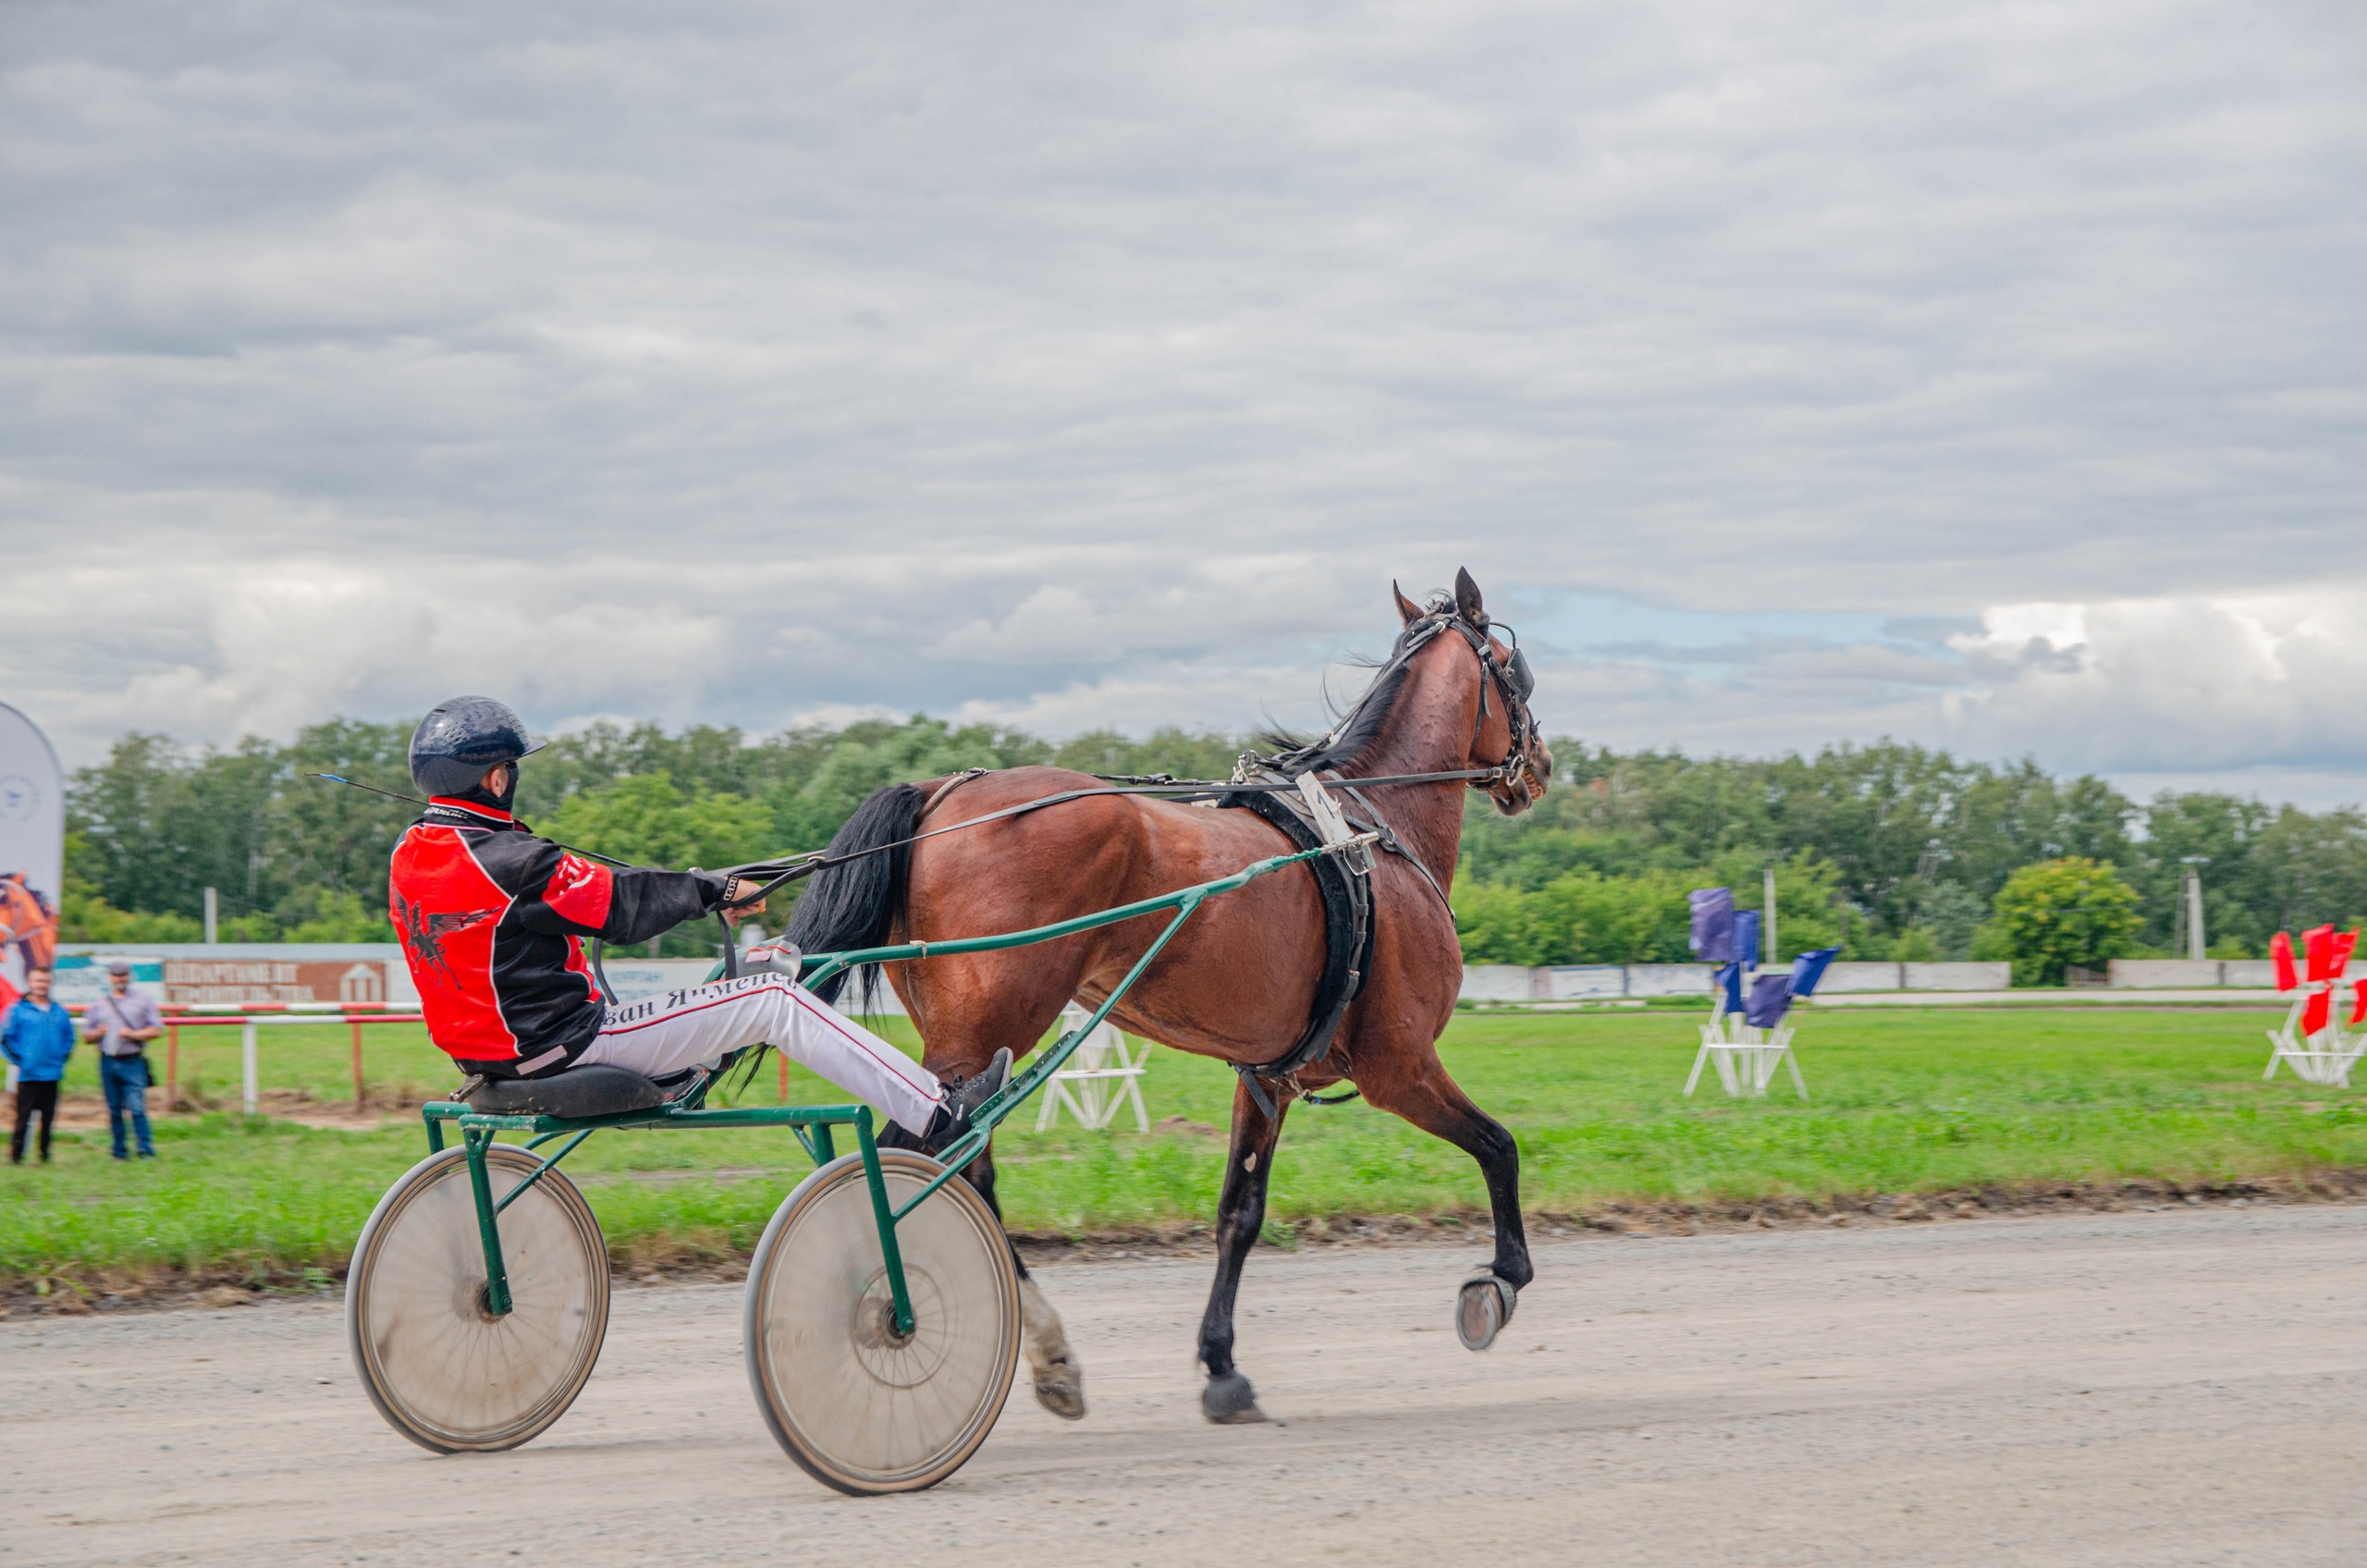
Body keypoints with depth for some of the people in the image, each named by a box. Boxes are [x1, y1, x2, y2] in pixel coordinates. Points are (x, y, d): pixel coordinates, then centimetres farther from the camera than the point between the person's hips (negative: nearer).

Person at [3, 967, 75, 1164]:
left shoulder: (60, 1012, 9)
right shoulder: (18, 1011, -2)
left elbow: (69, 1038, 21)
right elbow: (5, 1038, 1)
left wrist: (62, 1058, 9)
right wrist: (17, 1060, -3)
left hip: (52, 1075, 4)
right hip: (27, 1075, -4)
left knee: (49, 1118, 7)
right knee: (23, 1118, -6)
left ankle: (45, 1155, 17)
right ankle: (15, 1156, -1)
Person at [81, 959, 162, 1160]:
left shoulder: (142, 1002, 9)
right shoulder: (98, 1005, 15)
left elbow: (157, 1029, 4)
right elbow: (86, 1035, 14)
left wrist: (133, 1034, -10)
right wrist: (98, 1033, -8)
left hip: (133, 1062, -3)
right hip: (108, 1063, 3)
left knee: (137, 1108, -12)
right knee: (114, 1111, 6)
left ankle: (146, 1150, -13)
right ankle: (119, 1151, 13)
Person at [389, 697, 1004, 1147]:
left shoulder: (409, 856, 4)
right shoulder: (508, 862, -24)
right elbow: (624, 902, -15)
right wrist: (715, 889, 1)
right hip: (559, 1047, -9)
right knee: (775, 1000, -6)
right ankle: (938, 1116, -2)